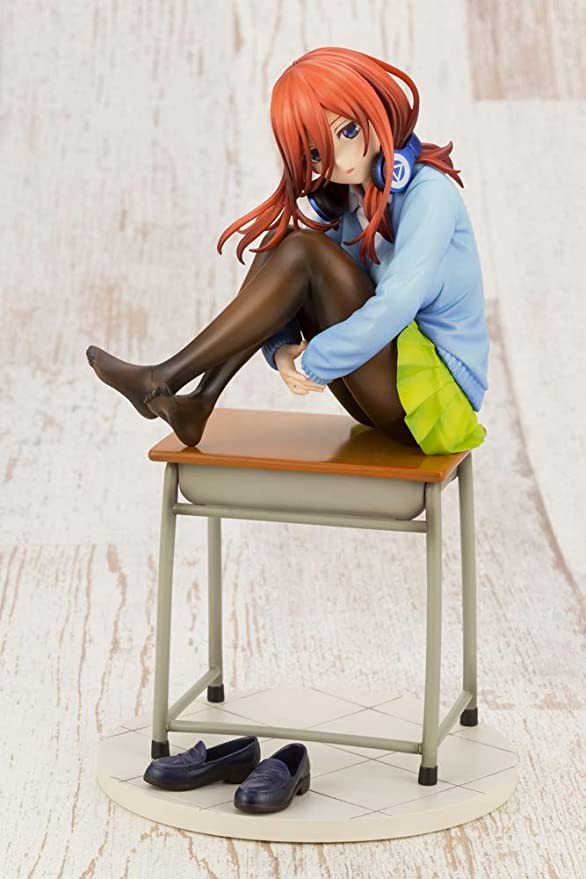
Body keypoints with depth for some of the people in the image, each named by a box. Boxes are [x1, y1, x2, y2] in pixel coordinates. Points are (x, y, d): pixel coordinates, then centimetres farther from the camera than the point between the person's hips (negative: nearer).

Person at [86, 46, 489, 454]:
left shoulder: (427, 191, -15)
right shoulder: (340, 202, 9)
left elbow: (396, 305, -30)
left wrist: (311, 365, -25)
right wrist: (282, 350, -16)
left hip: (438, 398, -8)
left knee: (304, 253, -20)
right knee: (279, 242, -3)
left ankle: (163, 380, -15)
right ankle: (201, 402, -13)